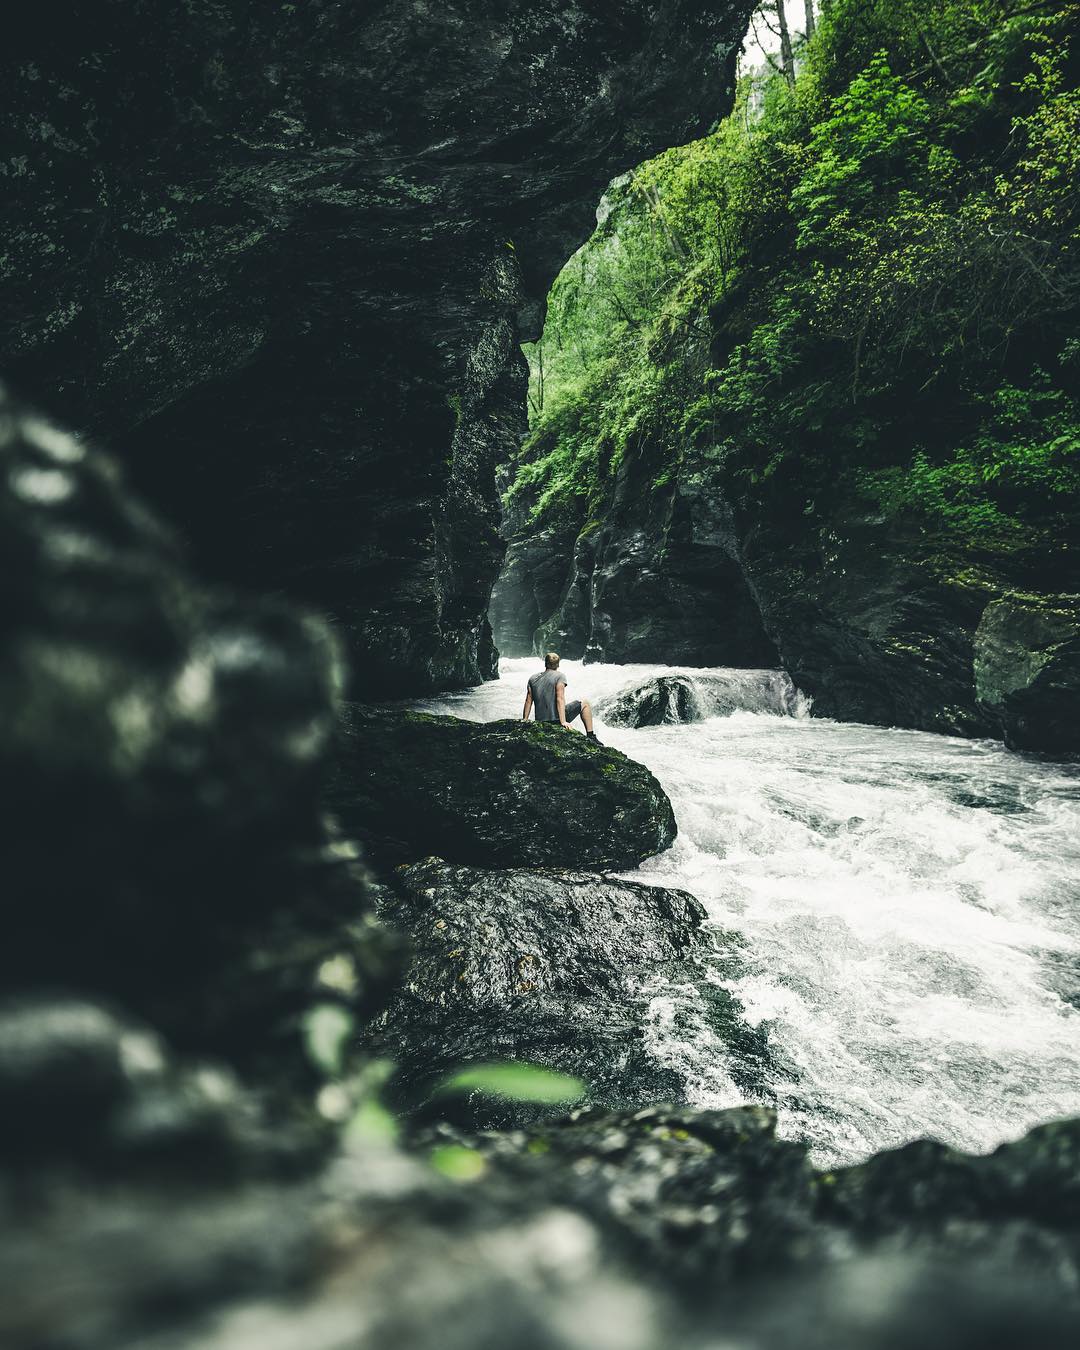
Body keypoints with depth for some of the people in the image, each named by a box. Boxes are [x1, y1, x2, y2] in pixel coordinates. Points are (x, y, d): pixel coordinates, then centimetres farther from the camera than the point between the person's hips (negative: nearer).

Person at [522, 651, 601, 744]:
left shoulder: (533, 678, 8)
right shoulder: (559, 676, -7)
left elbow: (528, 701, 7)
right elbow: (560, 699, -17)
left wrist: (525, 719, 15)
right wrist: (563, 722, -21)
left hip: (540, 720, 6)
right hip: (555, 718, -6)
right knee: (584, 703, 12)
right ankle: (591, 737, 9)